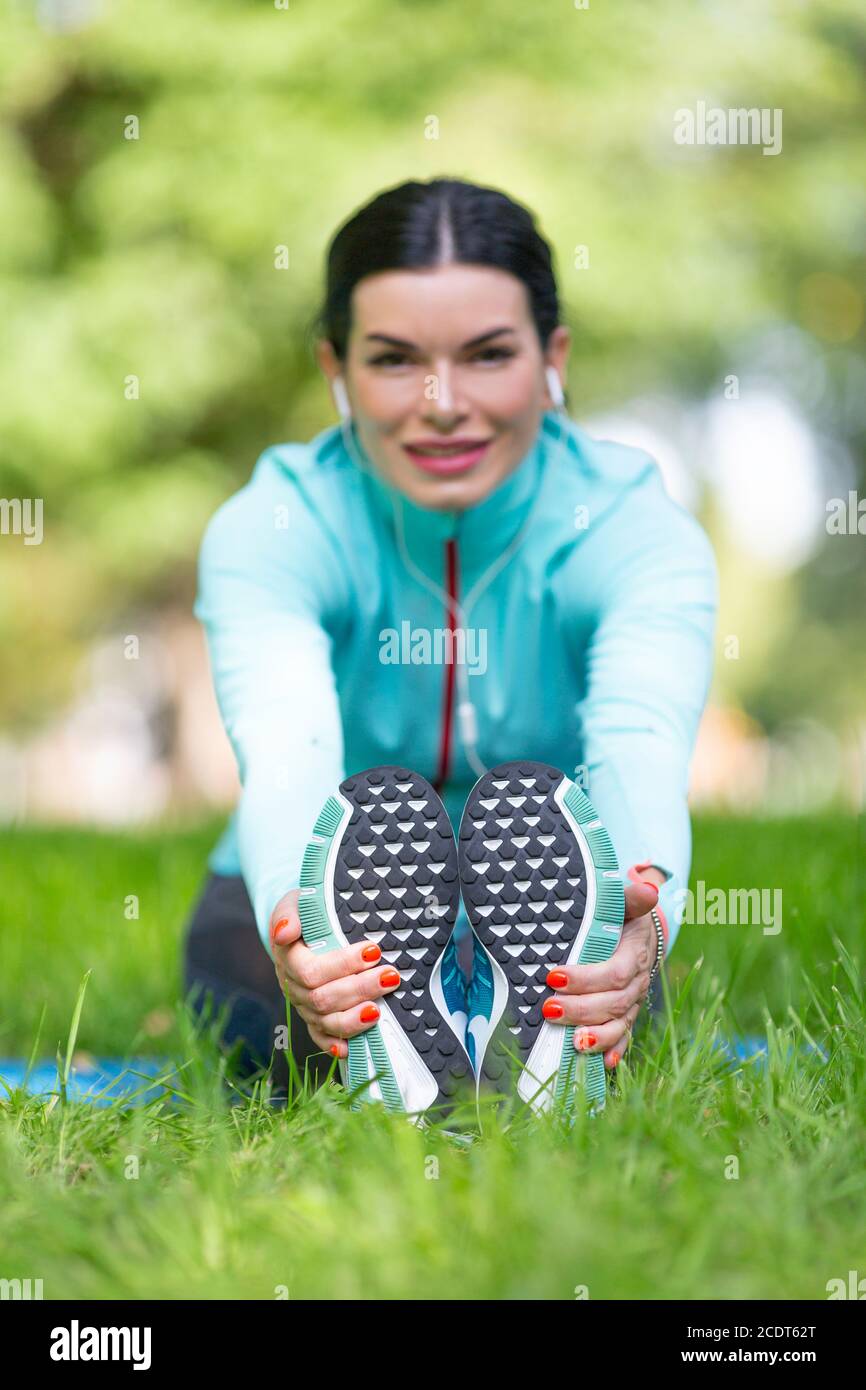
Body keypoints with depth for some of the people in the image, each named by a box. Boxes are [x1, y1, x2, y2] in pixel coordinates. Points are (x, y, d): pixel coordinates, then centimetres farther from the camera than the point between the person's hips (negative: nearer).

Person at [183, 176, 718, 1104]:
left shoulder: (635, 533, -19)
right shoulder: (267, 534, -21)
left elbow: (642, 750, -40)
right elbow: (286, 753, -41)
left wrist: (642, 913, -64)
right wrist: (295, 921, -65)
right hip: (323, 908, -1)